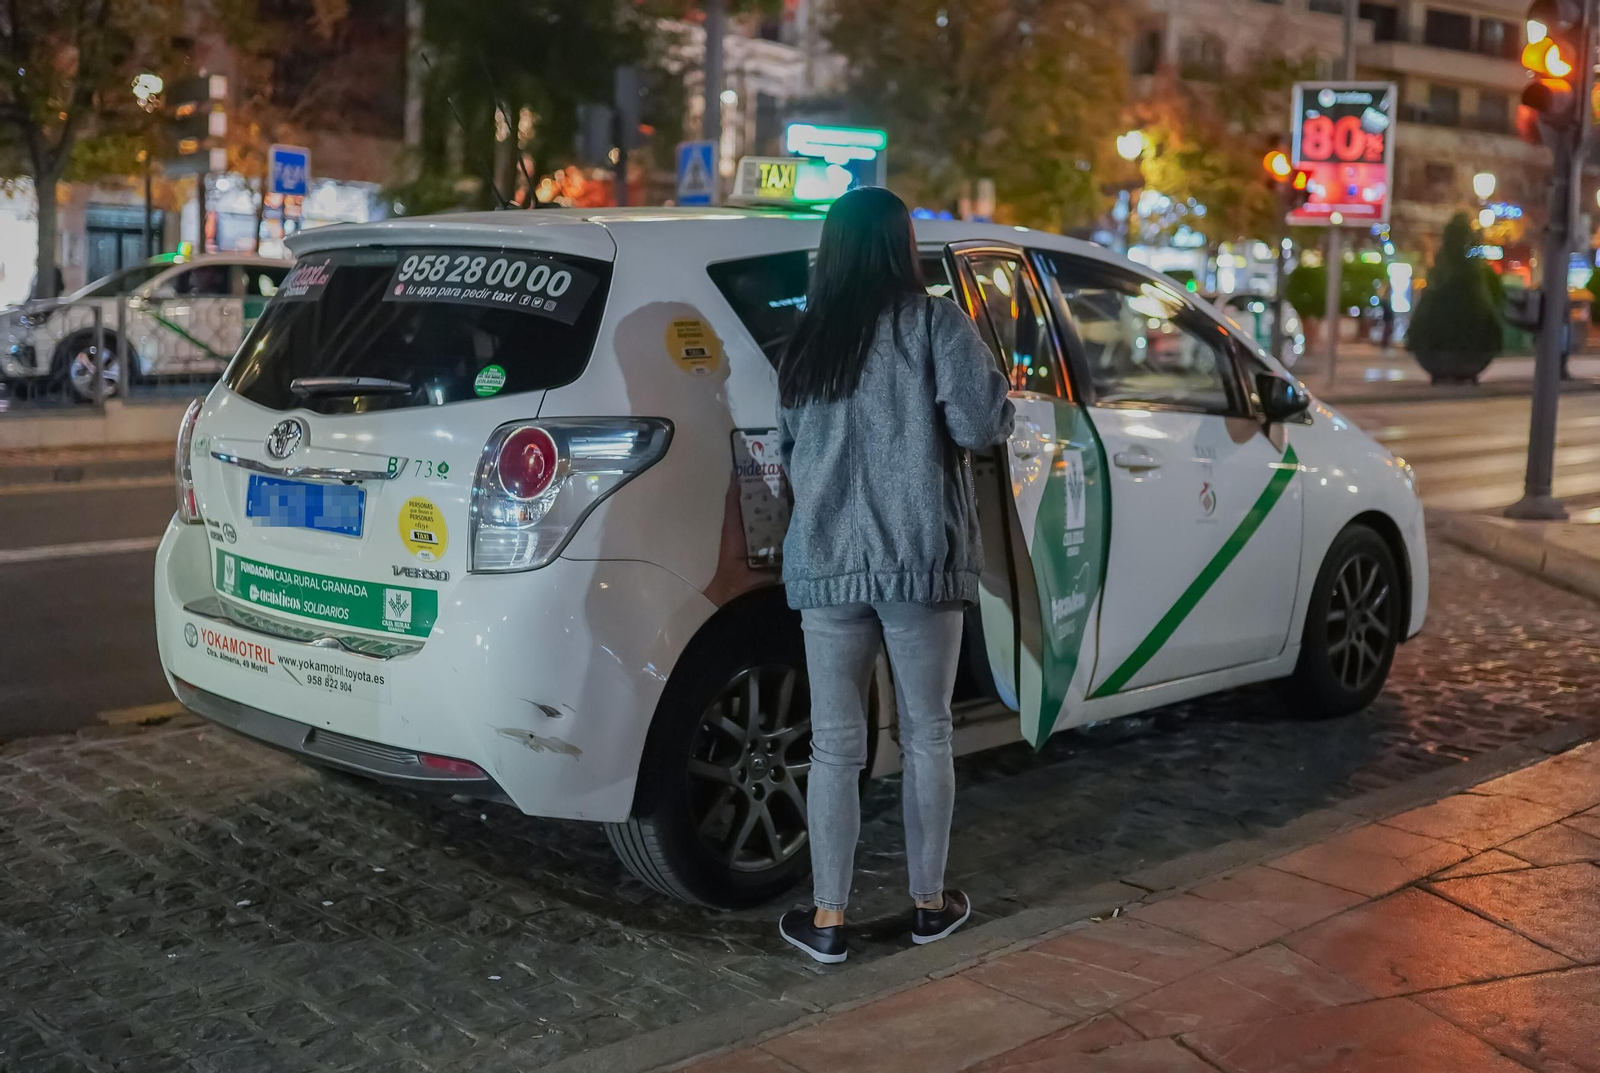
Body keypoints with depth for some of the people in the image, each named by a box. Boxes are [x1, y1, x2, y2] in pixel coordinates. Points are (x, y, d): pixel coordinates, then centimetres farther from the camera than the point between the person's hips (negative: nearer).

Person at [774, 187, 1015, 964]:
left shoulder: (805, 340, 8)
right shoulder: (935, 323, -4)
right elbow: (982, 424, -11)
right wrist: (989, 401, 10)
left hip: (825, 564, 3)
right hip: (920, 560, -2)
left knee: (835, 745, 6)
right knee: (926, 737, 10)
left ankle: (827, 920, 10)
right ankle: (929, 904, 22)